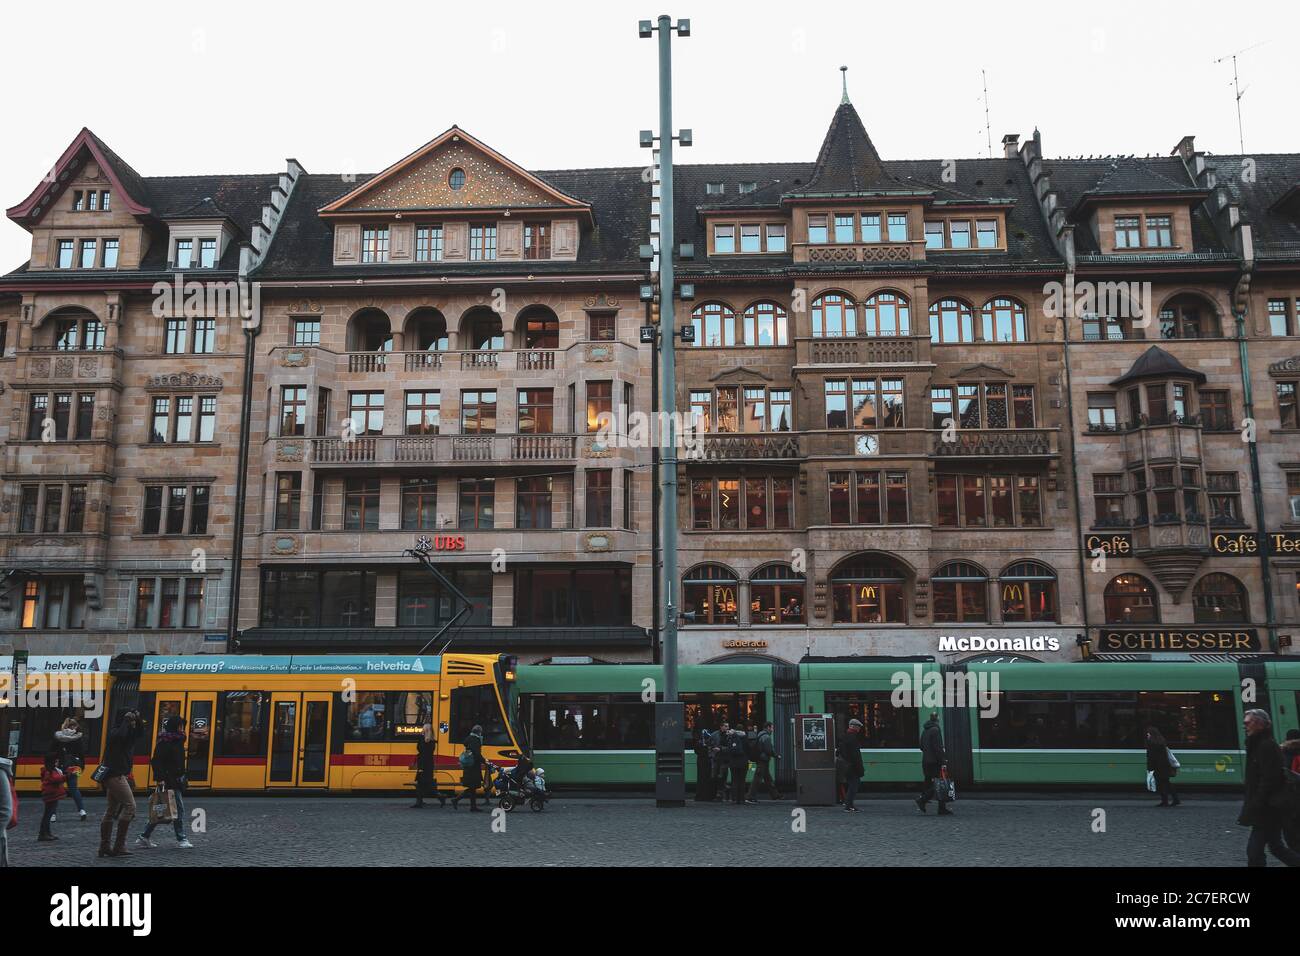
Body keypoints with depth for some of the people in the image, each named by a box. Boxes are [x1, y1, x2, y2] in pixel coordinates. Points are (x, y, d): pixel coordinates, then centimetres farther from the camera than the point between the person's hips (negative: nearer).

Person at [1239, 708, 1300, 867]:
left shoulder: (1267, 746, -15)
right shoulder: (1257, 745, 15)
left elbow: (1269, 780, -22)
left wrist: (1255, 806, -21)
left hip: (1267, 810, -10)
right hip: (1267, 810, 10)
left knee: (1254, 848, -8)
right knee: (1276, 846, 18)